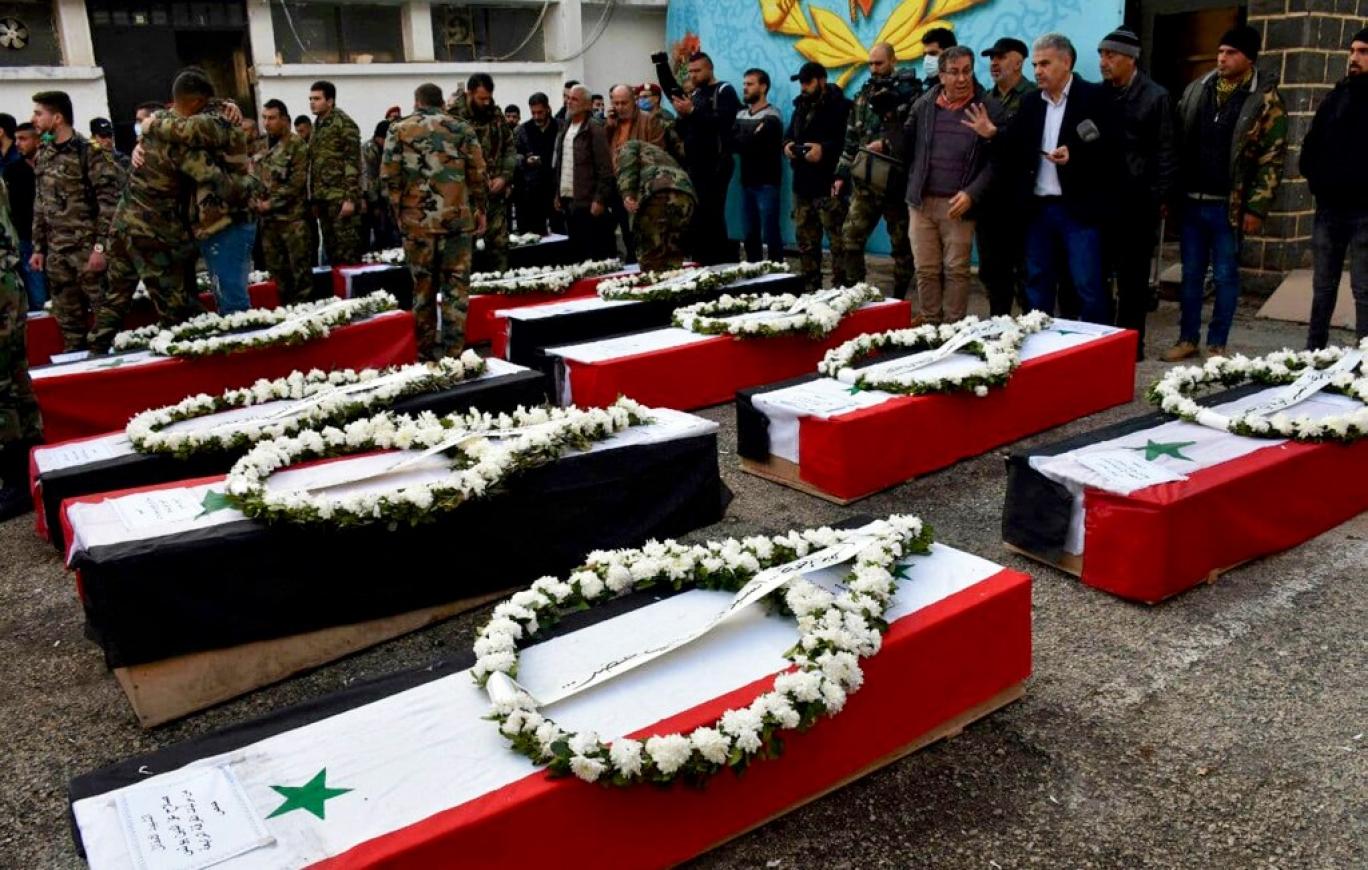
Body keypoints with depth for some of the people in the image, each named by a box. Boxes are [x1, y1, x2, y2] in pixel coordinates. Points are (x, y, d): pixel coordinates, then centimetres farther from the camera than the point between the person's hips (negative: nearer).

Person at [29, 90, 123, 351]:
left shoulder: (90, 152, -9)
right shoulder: (43, 155, 13)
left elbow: (109, 202, -13)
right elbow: (40, 205, 18)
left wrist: (101, 246, -17)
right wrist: (38, 247, 15)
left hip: (87, 248, -7)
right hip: (56, 251, 7)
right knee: (66, 317, 11)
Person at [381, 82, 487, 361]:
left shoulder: (399, 129, 5)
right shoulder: (462, 128, 5)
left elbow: (388, 174, 0)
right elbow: (478, 174, 2)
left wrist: (399, 206, 11)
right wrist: (479, 208, 12)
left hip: (416, 218, 1)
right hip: (457, 216, -1)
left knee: (423, 285, 11)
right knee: (456, 285, 4)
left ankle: (427, 353, 17)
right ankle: (452, 351, 0)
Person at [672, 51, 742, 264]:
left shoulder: (724, 91, -1)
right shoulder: (694, 95, 21)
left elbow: (723, 121, -18)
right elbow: (684, 133, 20)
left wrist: (692, 112, -20)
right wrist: (682, 116, 0)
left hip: (715, 166, -7)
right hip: (694, 165, 7)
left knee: (712, 216, -13)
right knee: (694, 217, 5)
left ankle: (721, 262, -7)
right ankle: (700, 262, 12)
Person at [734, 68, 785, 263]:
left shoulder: (771, 117, -7)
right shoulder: (741, 115, 15)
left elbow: (744, 144, -17)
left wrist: (738, 140, -3)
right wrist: (747, 141, -11)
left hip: (766, 184, -7)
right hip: (747, 182, 7)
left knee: (770, 233, -5)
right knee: (749, 234, 10)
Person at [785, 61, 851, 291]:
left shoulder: (840, 106, -9)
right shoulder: (801, 105, 17)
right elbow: (790, 133, 25)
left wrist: (824, 149, -27)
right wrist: (787, 145, 3)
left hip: (829, 186, -8)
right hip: (802, 184, 8)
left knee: (837, 241, -9)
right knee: (805, 240, 14)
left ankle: (841, 288, -6)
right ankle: (810, 287, 24)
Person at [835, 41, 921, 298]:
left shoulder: (910, 93, -5)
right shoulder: (864, 95, 14)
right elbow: (851, 139, 17)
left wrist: (886, 145, -20)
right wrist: (842, 174, 12)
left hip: (897, 183, -5)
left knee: (902, 245, 5)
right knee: (850, 238, 1)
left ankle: (899, 299, 14)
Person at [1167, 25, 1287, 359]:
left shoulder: (1265, 99, -6)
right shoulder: (1197, 90, 7)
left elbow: (1272, 158, -7)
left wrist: (1256, 208, -13)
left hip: (1229, 206, -4)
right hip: (1191, 201, 4)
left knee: (1225, 276, 5)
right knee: (1191, 274, 10)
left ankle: (1217, 344, 14)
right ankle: (1188, 339, 20)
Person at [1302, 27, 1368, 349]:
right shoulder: (1337, 96, 13)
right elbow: (1311, 144, 16)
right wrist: (1316, 179, 3)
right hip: (1329, 206, 5)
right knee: (1323, 286, 11)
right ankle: (1314, 352, 19)